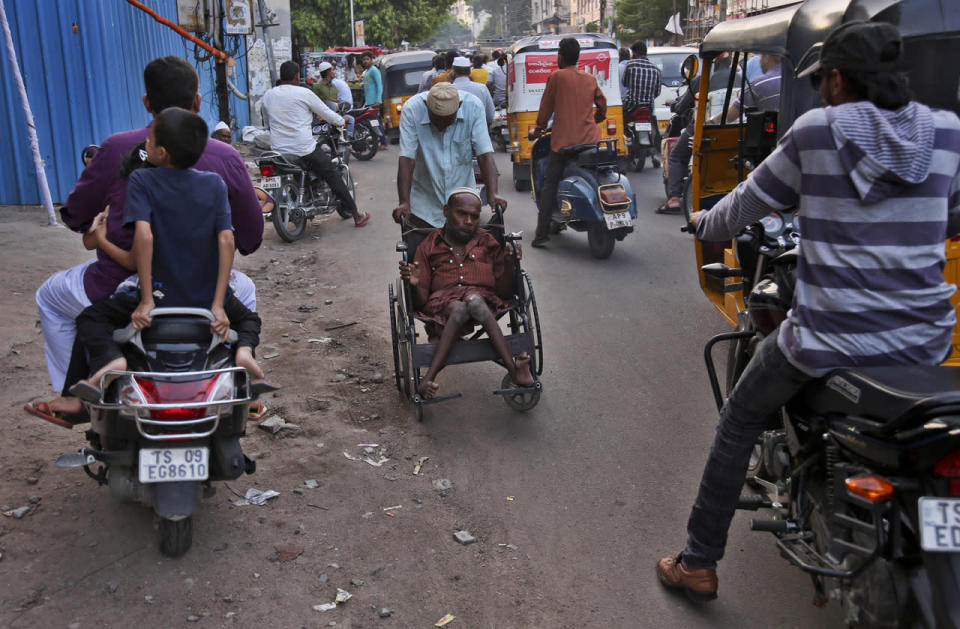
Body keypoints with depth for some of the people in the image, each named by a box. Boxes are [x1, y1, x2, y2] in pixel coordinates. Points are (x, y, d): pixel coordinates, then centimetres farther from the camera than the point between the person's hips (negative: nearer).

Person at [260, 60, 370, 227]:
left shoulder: (268, 95, 9)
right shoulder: (303, 93, -5)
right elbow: (326, 113, 3)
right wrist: (341, 121, 23)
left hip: (278, 150, 5)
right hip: (304, 149, -5)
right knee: (333, 177, 6)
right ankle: (357, 215, 10)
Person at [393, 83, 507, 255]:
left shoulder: (473, 107, -14)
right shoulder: (412, 109, -16)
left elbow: (484, 154, -17)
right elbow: (407, 159, -19)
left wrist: (493, 194, -28)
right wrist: (404, 202, -27)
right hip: (423, 205, -1)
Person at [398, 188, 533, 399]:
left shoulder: (488, 243, 21)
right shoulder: (429, 247, 16)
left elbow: (501, 290, 13)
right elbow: (421, 302, 10)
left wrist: (509, 263, -6)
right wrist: (416, 284, -13)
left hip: (484, 301, 1)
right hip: (442, 304, -1)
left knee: (473, 300, -37)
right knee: (459, 308, -37)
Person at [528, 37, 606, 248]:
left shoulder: (557, 77, -1)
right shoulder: (590, 79, 13)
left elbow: (546, 106, 3)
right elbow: (602, 107, 20)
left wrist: (539, 128, 18)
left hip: (564, 141, -4)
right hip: (590, 139, 4)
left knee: (549, 186, 1)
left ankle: (542, 234, -3)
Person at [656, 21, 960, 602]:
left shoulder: (815, 131, -7)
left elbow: (744, 208, 3)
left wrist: (704, 223, 25)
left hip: (828, 340, -3)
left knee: (739, 423, 18)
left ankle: (699, 564, 23)